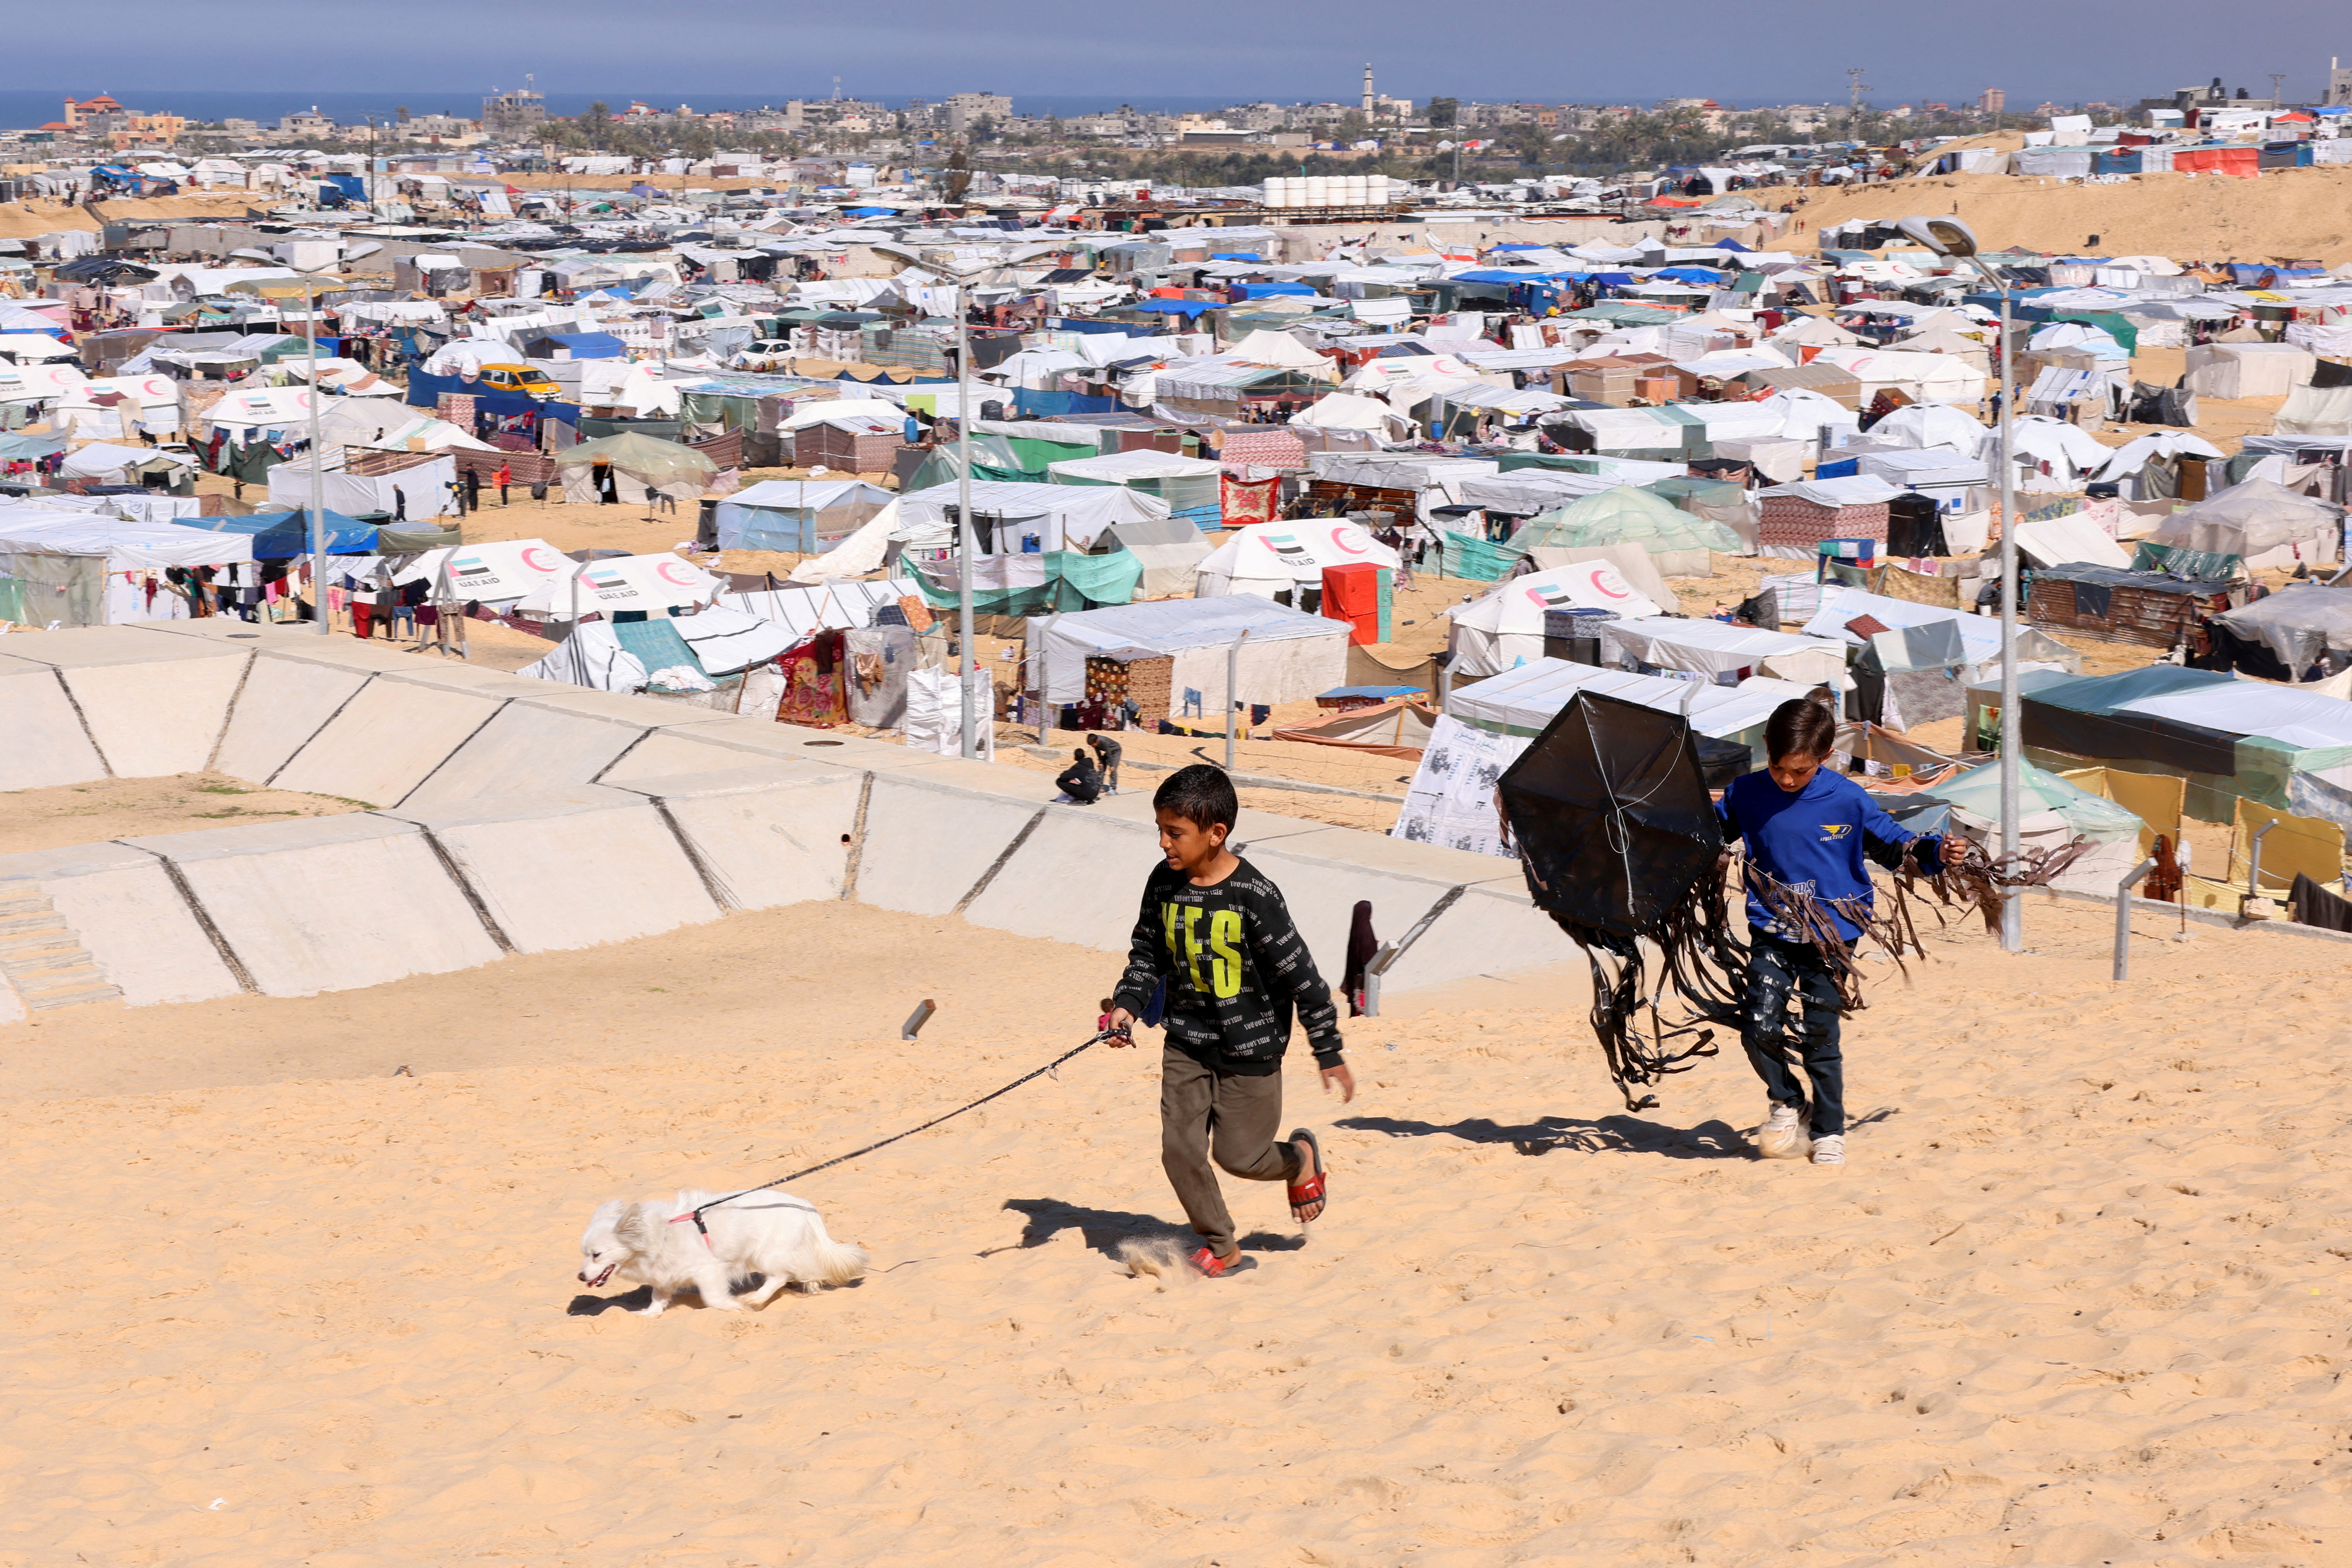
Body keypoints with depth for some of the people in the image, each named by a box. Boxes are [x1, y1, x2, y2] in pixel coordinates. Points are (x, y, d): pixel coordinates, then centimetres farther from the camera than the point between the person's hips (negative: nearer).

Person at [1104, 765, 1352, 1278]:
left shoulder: (1253, 895, -22)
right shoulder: (1164, 882, -5)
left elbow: (1302, 975, -15)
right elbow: (1148, 953, 10)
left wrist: (1329, 1055, -10)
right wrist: (1128, 1004, -9)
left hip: (1249, 1047, -5)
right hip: (1187, 1040, 5)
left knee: (1238, 1155, 3)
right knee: (1180, 1148, -3)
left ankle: (1300, 1157, 36)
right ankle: (1222, 1249, 15)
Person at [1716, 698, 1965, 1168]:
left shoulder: (1847, 800, -7)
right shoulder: (1746, 794, -2)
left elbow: (1892, 840, 4)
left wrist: (1936, 851, -10)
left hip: (1830, 936, -1)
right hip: (1771, 931, 2)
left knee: (1820, 1038, 1)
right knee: (1759, 1028, -10)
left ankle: (1829, 1133, 18)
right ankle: (1786, 1103, 18)